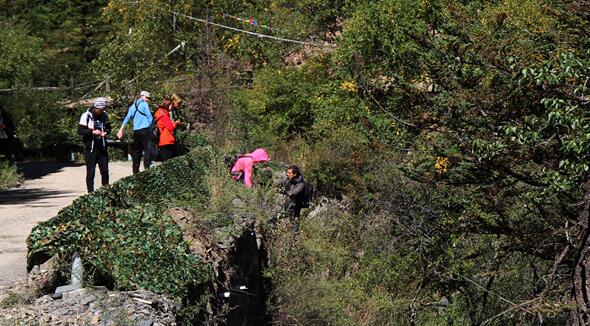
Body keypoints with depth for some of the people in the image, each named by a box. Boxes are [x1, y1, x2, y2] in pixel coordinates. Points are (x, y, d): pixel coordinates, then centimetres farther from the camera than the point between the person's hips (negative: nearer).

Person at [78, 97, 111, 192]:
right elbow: (80, 131, -12)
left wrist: (105, 132, -5)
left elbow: (108, 127, 18)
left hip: (102, 148, 5)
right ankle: (91, 193, 4)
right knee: (91, 172, -1)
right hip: (90, 148, -5)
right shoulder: (86, 116, -9)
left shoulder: (104, 115, 6)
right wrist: (93, 132, -24)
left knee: (105, 171, 6)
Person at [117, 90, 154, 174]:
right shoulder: (144, 104, -1)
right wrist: (150, 124, 10)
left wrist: (121, 129, 13)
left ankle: (135, 171, 11)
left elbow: (127, 118, 15)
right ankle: (147, 167, -23)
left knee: (137, 151, 11)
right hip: (144, 129, -7)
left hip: (136, 131, 7)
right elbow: (150, 117, -5)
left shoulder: (132, 106, 18)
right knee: (148, 149, -11)